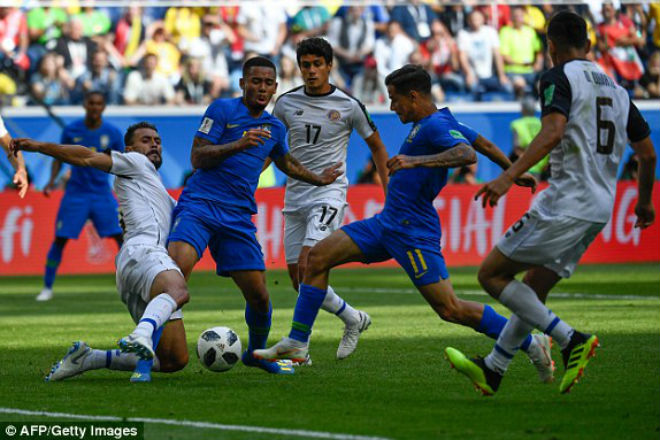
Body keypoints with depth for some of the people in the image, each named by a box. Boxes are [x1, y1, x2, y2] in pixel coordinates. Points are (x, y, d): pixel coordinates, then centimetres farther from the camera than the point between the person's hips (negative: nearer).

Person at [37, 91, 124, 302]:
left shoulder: (113, 133, -3)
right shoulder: (71, 130, -3)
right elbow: (60, 157, 8)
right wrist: (51, 181, -5)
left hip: (102, 193, 0)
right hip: (75, 193, 0)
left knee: (121, 236, -9)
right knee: (60, 239, -5)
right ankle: (47, 288, 7)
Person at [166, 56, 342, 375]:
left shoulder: (275, 128, 18)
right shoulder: (223, 109, -1)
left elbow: (285, 162, 40)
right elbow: (197, 158, -8)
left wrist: (318, 179, 44)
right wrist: (238, 144, -18)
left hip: (238, 217, 5)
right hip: (199, 205, -5)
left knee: (259, 296, 0)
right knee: (176, 270, -29)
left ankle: (256, 352, 28)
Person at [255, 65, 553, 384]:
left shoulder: (435, 126, -16)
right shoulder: (439, 122, 14)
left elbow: (468, 154, -34)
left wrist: (416, 161, -43)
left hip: (412, 232, -10)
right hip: (387, 223, 10)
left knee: (450, 310, -12)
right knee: (318, 257, 3)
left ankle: (531, 345, 1)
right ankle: (296, 343, 7)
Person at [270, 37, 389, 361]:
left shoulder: (348, 106, -4)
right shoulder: (286, 103, 4)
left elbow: (376, 145, 9)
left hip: (329, 193, -5)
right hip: (295, 194, 5)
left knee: (307, 266, -21)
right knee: (296, 274, 3)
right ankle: (353, 319, 23)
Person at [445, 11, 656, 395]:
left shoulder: (559, 77, -5)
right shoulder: (616, 88, 18)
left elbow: (553, 132, -23)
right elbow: (648, 153, 20)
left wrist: (508, 177, -29)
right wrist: (645, 202, 36)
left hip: (566, 202, -9)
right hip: (600, 208, 9)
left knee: (492, 274, -2)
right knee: (533, 291, 19)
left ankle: (571, 339, -11)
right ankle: (492, 371, 27)